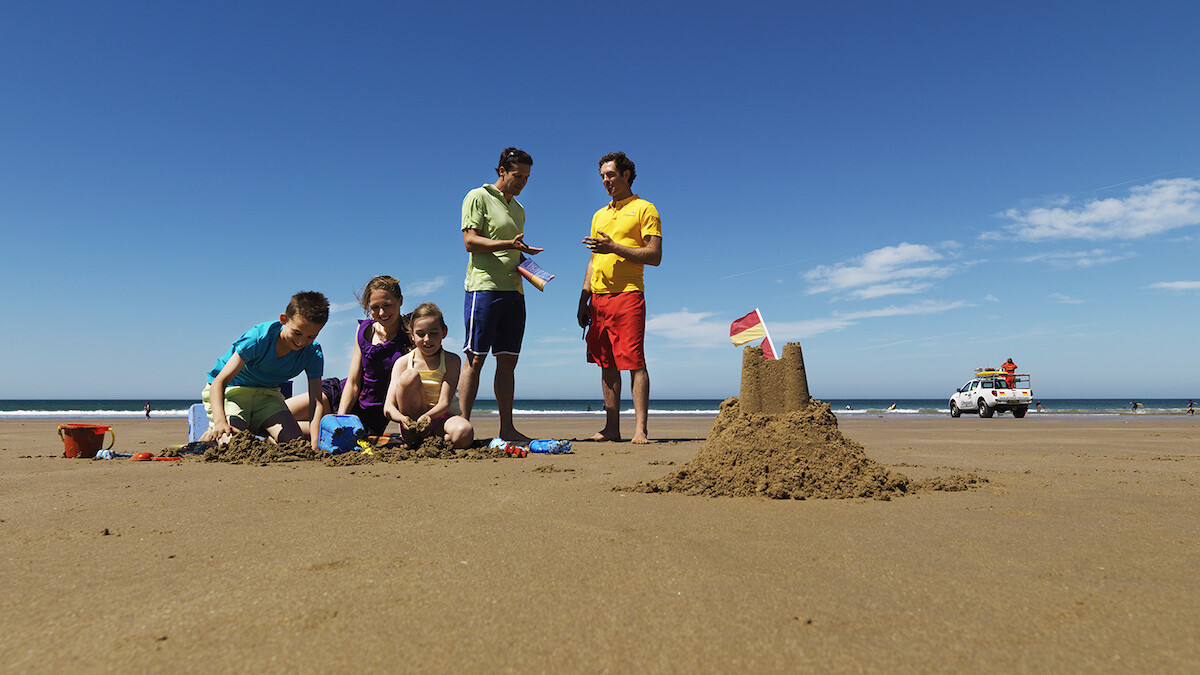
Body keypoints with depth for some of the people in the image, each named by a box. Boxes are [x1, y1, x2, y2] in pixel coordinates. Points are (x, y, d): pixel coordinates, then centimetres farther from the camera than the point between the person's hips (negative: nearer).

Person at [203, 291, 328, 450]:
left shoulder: (313, 353, -18)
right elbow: (219, 382, -32)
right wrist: (220, 421, -49)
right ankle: (212, 433, 9)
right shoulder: (259, 338, -29)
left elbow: (316, 402, -22)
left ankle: (254, 429, 11)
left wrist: (315, 444, -36)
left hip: (266, 393, 4)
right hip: (231, 389, -4)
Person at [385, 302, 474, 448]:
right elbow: (388, 407, -10)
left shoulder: (452, 361, -4)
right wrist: (402, 418, -34)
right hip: (412, 419, 1)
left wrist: (427, 417, -36)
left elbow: (445, 403, -13)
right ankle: (412, 440, -15)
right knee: (409, 376, -24)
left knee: (464, 433, -37)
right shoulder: (403, 362, -2)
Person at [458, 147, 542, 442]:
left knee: (508, 361, 6)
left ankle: (507, 428, 10)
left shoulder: (518, 209, 24)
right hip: (484, 286, -7)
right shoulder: (478, 197, 2)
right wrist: (509, 244, -20)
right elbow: (471, 241, -9)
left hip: (513, 289, 7)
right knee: (475, 359, -7)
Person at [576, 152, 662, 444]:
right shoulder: (599, 215, 24)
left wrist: (614, 247, -15)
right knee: (607, 365, 6)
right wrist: (583, 300, 15)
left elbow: (655, 256, -6)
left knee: (634, 363, -10)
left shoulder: (644, 209, 4)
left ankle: (640, 429, -8)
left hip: (627, 294, -6)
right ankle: (612, 428, 10)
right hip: (599, 297, 7)